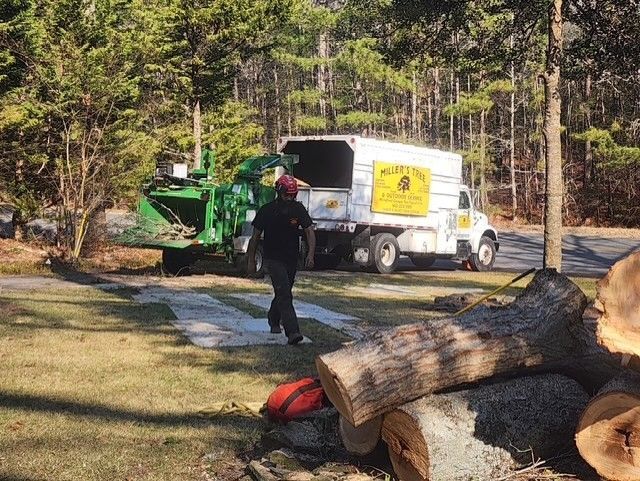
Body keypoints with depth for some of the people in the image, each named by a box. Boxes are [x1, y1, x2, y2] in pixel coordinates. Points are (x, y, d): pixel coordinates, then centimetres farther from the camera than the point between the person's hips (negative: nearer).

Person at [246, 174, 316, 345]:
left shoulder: (298, 209, -4)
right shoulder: (267, 210, -9)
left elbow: (309, 231, -10)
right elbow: (256, 236, -1)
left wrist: (310, 253, -26)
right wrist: (251, 261, 0)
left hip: (292, 259, 4)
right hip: (273, 259, -4)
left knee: (283, 293, 18)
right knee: (284, 294, -18)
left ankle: (274, 320, 44)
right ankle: (292, 332, -26)